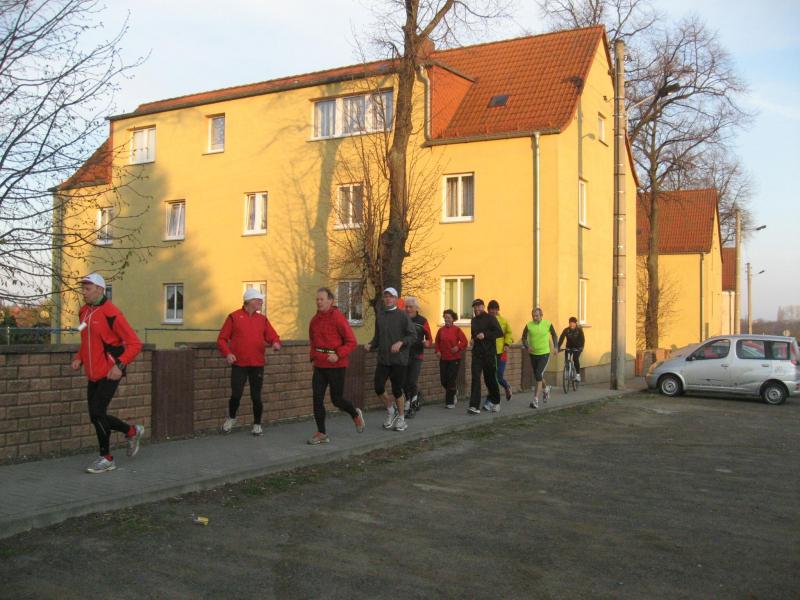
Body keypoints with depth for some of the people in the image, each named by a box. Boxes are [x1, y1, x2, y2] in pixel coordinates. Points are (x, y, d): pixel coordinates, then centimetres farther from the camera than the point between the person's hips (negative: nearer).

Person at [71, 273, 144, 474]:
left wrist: (120, 365, -26)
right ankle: (132, 431, 30)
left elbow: (134, 344, -16)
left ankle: (106, 458, 6)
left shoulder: (111, 313, -15)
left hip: (109, 373, -8)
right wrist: (79, 358, 7)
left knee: (97, 412, -11)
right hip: (93, 374, 8)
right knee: (96, 417, 8)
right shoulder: (84, 312, 10)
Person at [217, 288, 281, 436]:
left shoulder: (262, 319, 11)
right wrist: (227, 353, -13)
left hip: (257, 364, 2)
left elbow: (273, 336, 7)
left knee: (256, 396, 3)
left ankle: (257, 425, 20)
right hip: (239, 364, -2)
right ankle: (231, 418, 25)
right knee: (236, 395, -4)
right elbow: (222, 338, 1)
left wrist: (275, 343, -16)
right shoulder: (234, 317, 1)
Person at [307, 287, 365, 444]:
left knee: (337, 400, 2)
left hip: (336, 365, -6)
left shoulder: (338, 317, -13)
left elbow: (351, 342, -13)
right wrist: (313, 357, 12)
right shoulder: (315, 320, 7)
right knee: (317, 398, 0)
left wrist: (338, 355, -23)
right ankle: (321, 434, 8)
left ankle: (356, 414, 33)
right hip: (319, 366, 6)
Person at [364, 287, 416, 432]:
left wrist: (400, 342, -21)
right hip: (383, 358, 4)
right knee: (378, 387, -4)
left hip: (399, 359, -4)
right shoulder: (379, 315, 10)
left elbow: (413, 335, -6)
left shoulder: (402, 315, -4)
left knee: (397, 390, 0)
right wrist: (370, 345, 0)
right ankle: (390, 410, 22)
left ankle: (401, 418, 18)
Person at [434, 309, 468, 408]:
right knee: (443, 380, 4)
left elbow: (465, 342, -4)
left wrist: (458, 347, -20)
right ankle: (453, 396, 31)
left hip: (454, 359, -4)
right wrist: (438, 351, 1)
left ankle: (450, 402, 6)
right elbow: (437, 342, 17)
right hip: (443, 359, 4)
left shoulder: (457, 330, -4)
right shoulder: (441, 330, 6)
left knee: (451, 380, -5)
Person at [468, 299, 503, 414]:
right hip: (477, 353, 4)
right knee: (475, 379, -8)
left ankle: (495, 402, 30)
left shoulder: (490, 318, -5)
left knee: (490, 379, 7)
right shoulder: (474, 320, 15)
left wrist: (485, 335, -21)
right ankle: (475, 406, -13)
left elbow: (500, 333, -14)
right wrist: (473, 339, 10)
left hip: (489, 353, -4)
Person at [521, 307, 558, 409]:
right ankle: (546, 388, 49)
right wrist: (527, 347, -17)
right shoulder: (529, 325, -7)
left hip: (544, 354, -3)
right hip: (533, 354, 3)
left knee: (538, 375, -16)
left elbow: (554, 334, 12)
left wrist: (555, 346, 5)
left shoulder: (548, 324, -7)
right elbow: (524, 338, 1)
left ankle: (535, 400, -15)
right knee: (537, 376, 17)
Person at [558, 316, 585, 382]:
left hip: (577, 348, -3)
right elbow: (561, 338, -20)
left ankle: (578, 374, -16)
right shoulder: (566, 330, -11)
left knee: (575, 359, -25)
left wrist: (581, 347, -41)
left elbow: (582, 339, -23)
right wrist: (558, 347, -33)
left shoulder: (579, 330, -14)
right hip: (569, 347, 3)